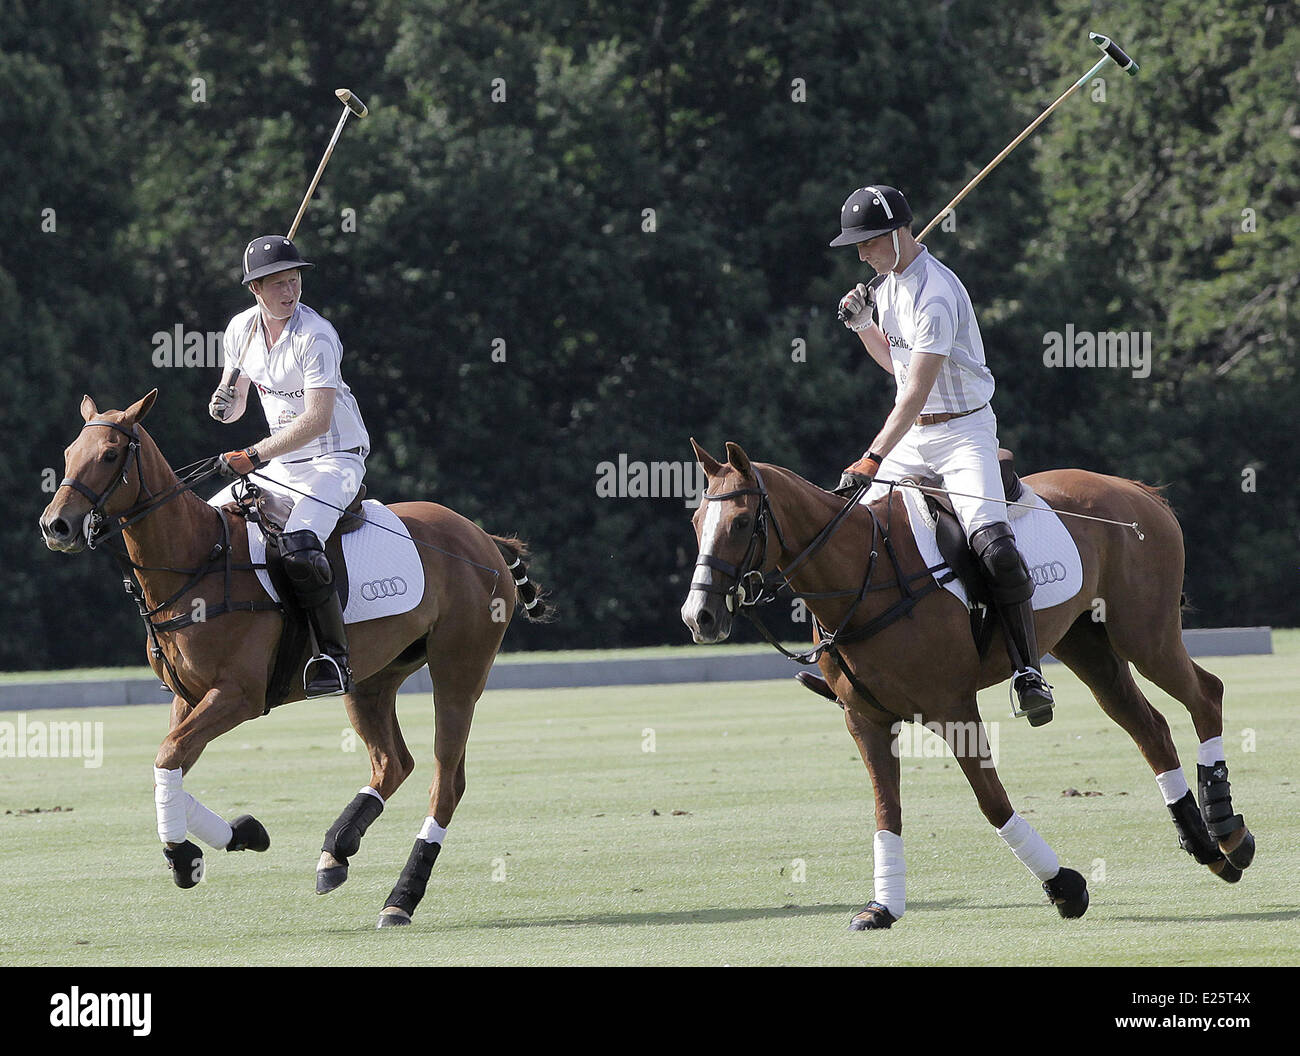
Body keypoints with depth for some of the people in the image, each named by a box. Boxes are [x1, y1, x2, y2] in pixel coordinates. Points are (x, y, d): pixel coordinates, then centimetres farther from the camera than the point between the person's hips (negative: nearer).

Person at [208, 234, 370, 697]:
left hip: (335, 459, -8)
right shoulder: (241, 329, 4)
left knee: (299, 549, -34)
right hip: (281, 465, 8)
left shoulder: (315, 336, -18)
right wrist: (223, 406, -8)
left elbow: (317, 419, -26)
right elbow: (235, 407, 17)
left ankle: (333, 657, -26)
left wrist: (255, 455, -30)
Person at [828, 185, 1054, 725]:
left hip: (963, 431, -9)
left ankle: (1027, 672, -24)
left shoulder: (935, 295, -22)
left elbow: (916, 392, -30)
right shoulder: (889, 281, 7)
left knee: (992, 546, -27)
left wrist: (873, 459, -37)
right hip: (911, 437, 9)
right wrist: (862, 324, 2)